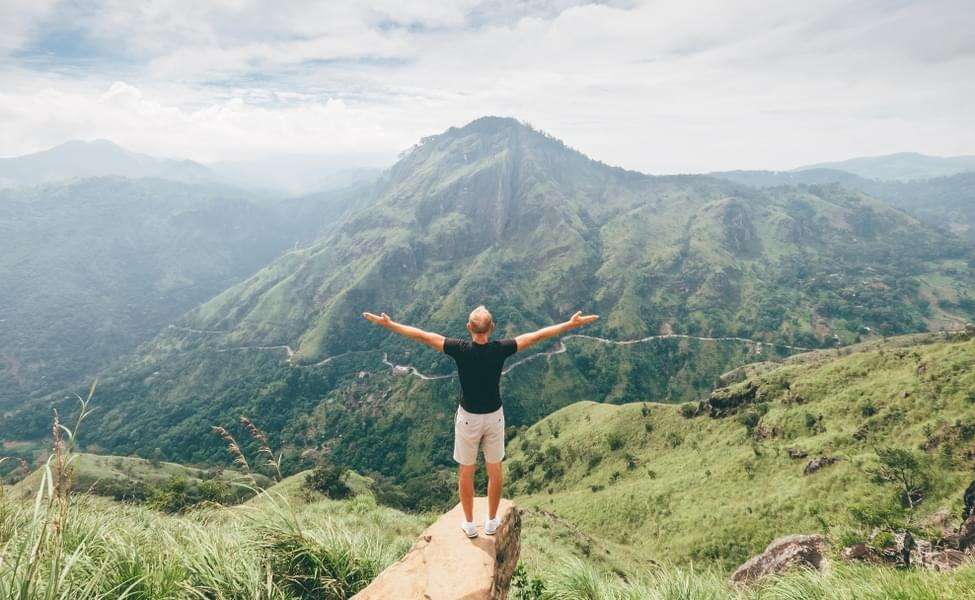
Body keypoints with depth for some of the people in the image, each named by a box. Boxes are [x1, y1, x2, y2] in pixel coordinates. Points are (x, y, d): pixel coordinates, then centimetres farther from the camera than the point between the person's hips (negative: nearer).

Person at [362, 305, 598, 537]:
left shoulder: (460, 350, -19)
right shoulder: (500, 349, -17)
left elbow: (421, 336, -14)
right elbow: (538, 335, -12)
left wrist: (387, 323, -5)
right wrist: (572, 324, -5)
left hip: (467, 418, -1)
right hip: (494, 416, 1)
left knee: (466, 472, 16)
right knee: (495, 470, 19)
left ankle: (469, 524, 29)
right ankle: (492, 521, 32)